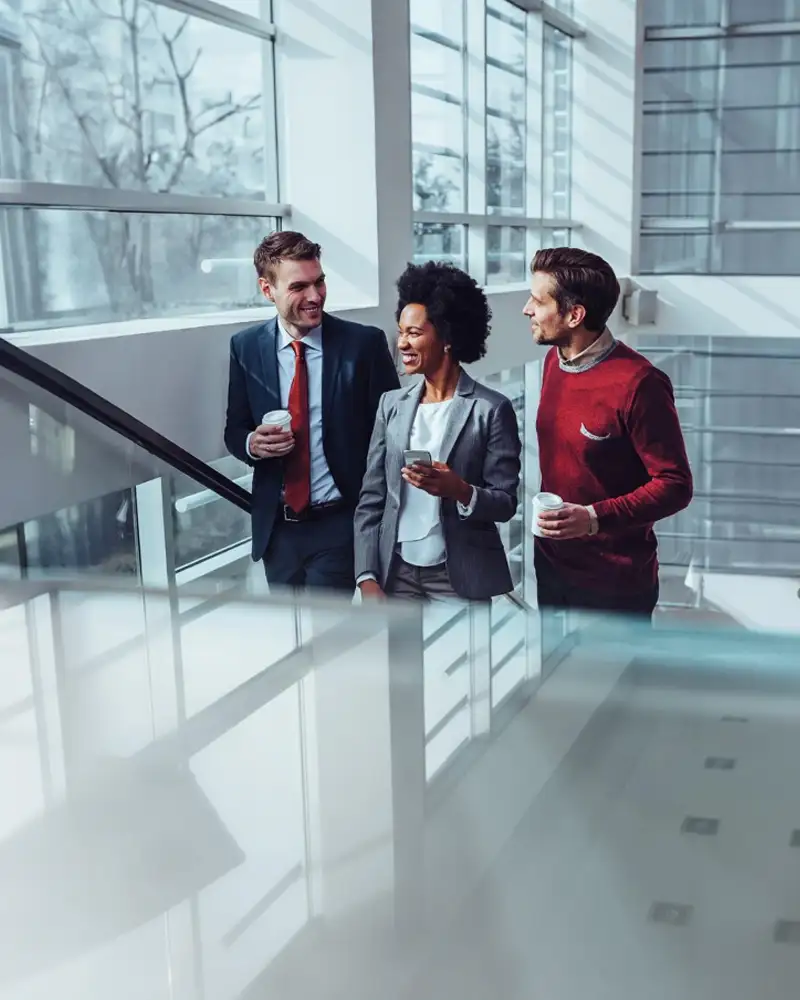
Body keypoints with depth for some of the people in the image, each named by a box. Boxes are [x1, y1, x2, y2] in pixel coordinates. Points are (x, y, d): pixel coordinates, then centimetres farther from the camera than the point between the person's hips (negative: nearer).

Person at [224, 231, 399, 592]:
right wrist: (252, 443, -14)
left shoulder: (364, 343, -8)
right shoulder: (246, 347, 1)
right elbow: (234, 429, 10)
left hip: (341, 525, -3)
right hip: (276, 527, 4)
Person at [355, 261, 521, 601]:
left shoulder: (491, 410, -6)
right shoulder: (392, 404, 6)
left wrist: (460, 490, -24)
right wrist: (367, 577, -2)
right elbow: (371, 499, 6)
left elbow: (505, 504, -5)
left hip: (459, 578, -3)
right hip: (396, 572, 3)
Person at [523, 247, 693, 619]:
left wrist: (594, 517, -29)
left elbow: (675, 485, -20)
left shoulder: (638, 383, -23)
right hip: (551, 562, 7)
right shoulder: (554, 360, 1)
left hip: (616, 579, -7)